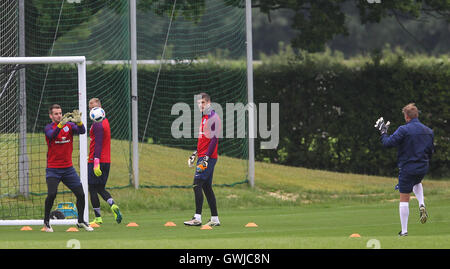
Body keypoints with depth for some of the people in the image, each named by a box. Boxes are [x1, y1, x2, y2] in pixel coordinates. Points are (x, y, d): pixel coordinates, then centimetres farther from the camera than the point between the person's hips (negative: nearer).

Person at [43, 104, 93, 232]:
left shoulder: (69, 125, 2)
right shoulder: (49, 128, -5)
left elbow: (82, 131, -16)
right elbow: (52, 135, -28)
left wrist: (79, 122, -37)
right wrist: (61, 124, -45)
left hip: (68, 168, 4)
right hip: (53, 169, -4)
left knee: (80, 194, 2)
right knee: (52, 194, -20)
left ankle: (81, 221, 23)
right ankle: (46, 221, 0)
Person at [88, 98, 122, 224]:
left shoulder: (97, 124, -14)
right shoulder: (105, 121, 16)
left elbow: (98, 144, -21)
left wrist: (96, 163, -25)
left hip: (96, 161, -9)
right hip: (106, 161, 9)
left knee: (93, 189, -1)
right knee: (100, 188, 15)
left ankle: (98, 218, 0)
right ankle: (113, 205, -8)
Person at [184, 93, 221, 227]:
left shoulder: (213, 117, -11)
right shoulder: (204, 118, 19)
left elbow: (214, 139, -18)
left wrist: (206, 158, -22)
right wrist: (195, 154, 23)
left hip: (208, 157, -10)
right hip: (203, 157, 10)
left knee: (197, 185, -14)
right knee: (207, 187, 10)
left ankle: (197, 218, -17)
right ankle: (214, 219, 12)